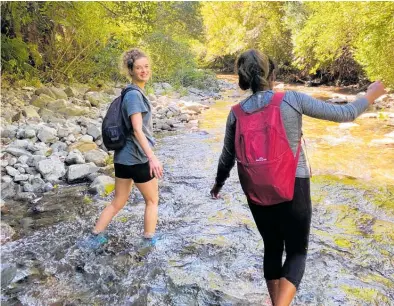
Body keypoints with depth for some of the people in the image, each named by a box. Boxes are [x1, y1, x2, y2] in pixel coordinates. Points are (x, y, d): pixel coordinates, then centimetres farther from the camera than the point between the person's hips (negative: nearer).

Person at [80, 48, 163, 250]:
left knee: (118, 202, 18)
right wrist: (152, 157, -34)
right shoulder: (134, 94, -16)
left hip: (122, 157, 8)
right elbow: (137, 130, -26)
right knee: (152, 200, 12)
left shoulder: (133, 93, 13)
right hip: (138, 158, -8)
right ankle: (149, 242, 23)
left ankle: (94, 238, 23)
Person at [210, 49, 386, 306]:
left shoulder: (237, 113, -2)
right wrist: (372, 94, 14)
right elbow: (344, 114, -5)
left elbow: (227, 157, 7)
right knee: (297, 251, 12)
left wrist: (219, 182, 27)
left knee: (272, 248, 22)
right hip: (294, 187, -3)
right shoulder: (292, 99, -12)